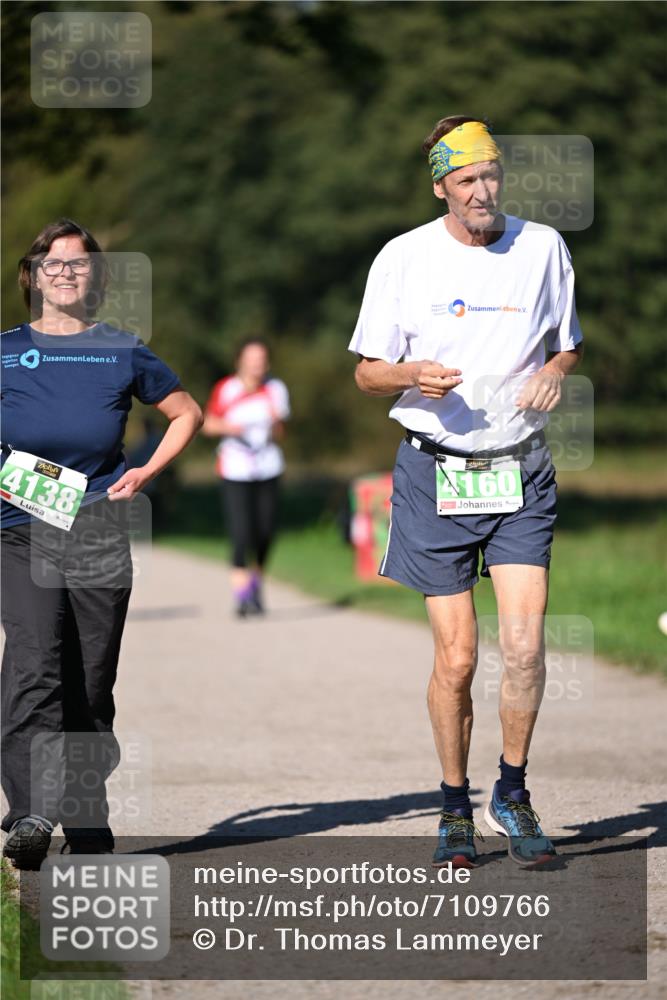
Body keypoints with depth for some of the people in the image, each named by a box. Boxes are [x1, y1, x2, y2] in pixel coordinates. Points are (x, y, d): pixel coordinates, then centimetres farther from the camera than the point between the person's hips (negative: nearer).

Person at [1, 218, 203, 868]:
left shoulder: (123, 354, 9)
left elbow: (187, 413, 21)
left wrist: (147, 473, 8)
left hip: (100, 530, 1)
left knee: (90, 684, 5)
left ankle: (88, 831, 16)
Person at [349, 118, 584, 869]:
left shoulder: (543, 248, 4)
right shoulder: (404, 258, -1)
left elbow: (569, 346, 17)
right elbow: (367, 372, 5)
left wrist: (554, 372, -6)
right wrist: (414, 376, -17)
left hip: (521, 469, 1)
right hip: (435, 470, -1)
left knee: (524, 644, -12)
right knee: (456, 657, -2)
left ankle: (512, 794, 8)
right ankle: (455, 808, 16)